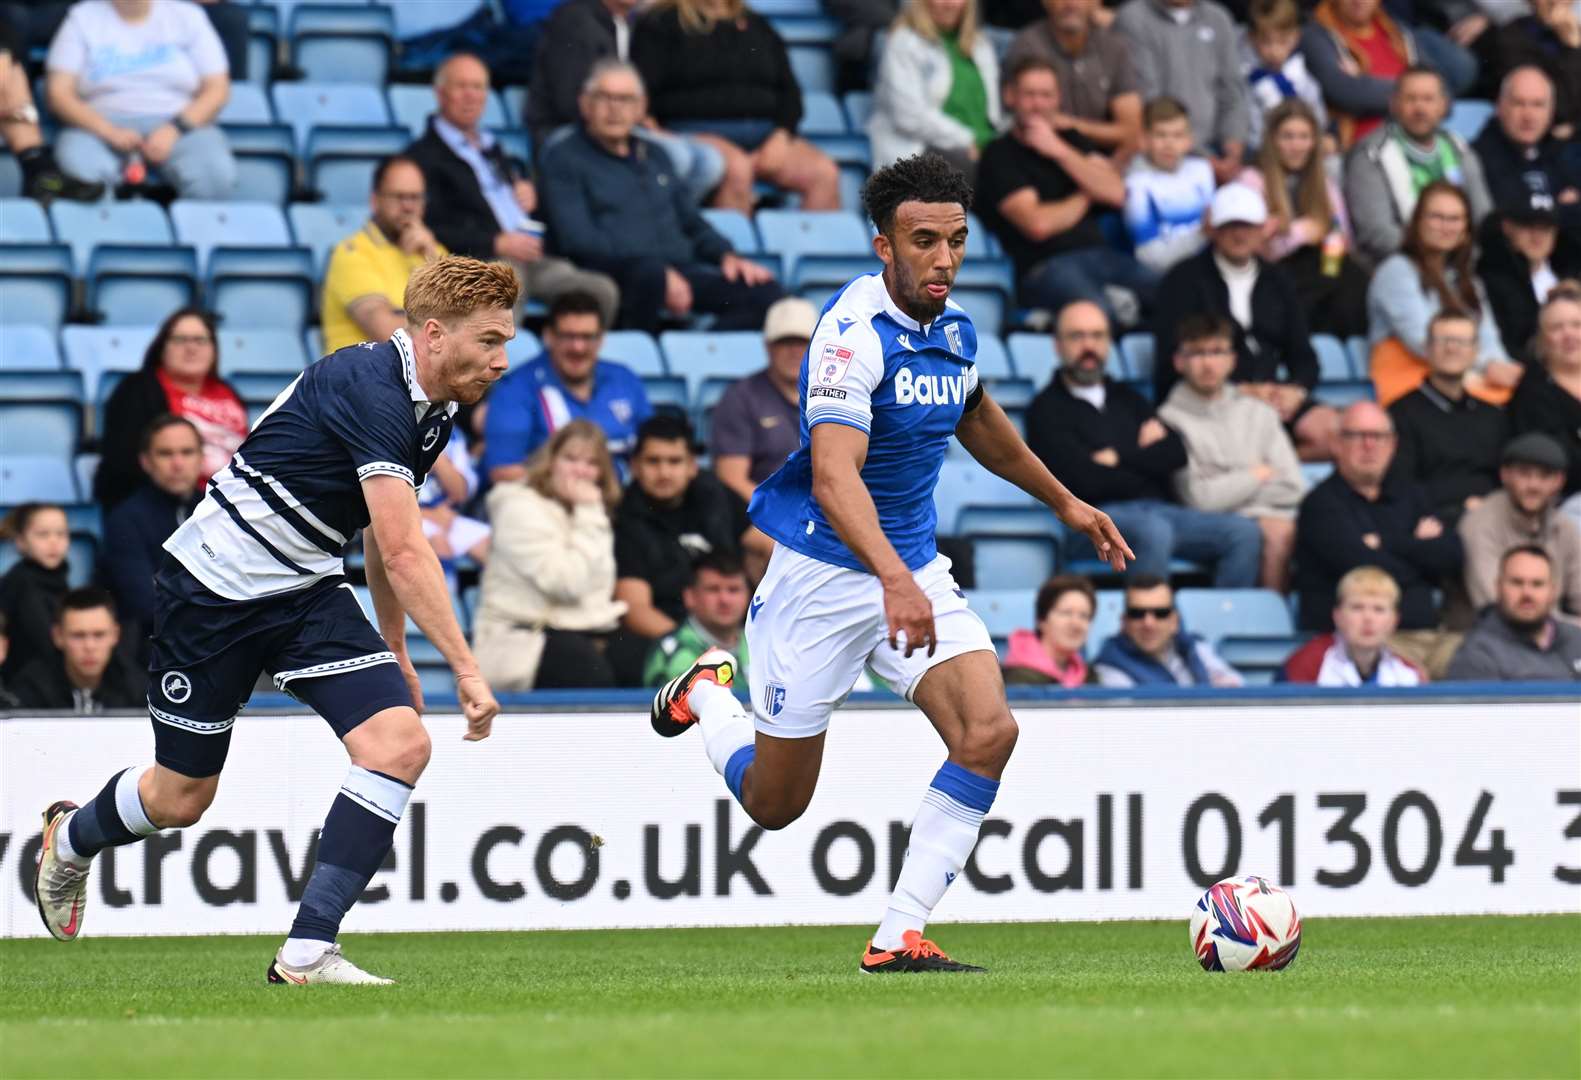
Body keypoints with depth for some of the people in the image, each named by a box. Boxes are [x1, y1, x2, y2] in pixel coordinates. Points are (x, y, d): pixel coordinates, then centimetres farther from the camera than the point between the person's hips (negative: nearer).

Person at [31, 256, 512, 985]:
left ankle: (307, 952, -14)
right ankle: (70, 838, 44)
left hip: (305, 592, 8)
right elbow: (404, 552, -32)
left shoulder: (430, 410, 3)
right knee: (181, 798, 7)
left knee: (400, 742, -15)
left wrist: (394, 649, 24)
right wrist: (466, 669, -32)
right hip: (215, 587, -8)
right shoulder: (371, 390, -26)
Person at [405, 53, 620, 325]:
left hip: (535, 256, 7)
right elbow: (431, 229, -8)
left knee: (603, 291, -20)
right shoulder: (423, 157, 4)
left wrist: (527, 188, 19)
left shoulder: (492, 147, 28)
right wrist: (497, 244, -14)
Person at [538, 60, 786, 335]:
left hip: (679, 271, 7)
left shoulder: (654, 158, 28)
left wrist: (726, 256, 10)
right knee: (649, 272, -41)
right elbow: (579, 239, -9)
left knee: (765, 292, -16)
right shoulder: (563, 160, 5)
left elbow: (692, 222, 34)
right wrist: (662, 275, -18)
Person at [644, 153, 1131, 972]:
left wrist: (1063, 502, 34)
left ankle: (898, 938, -10)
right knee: (773, 804, 6)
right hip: (823, 572, -6)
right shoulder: (854, 334, -24)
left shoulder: (953, 328, 1)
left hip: (915, 571, 6)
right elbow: (833, 475, -38)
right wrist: (893, 579, -52)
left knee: (989, 732, -18)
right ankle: (706, 692, 40)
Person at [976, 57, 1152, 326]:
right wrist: (1085, 198, 10)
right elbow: (1038, 224, -9)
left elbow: (1116, 193, 8)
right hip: (1045, 265, -6)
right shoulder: (999, 155, 5)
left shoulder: (1072, 140, 24)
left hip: (1099, 253, 6)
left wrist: (1060, 151, 1)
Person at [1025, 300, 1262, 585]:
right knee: (1153, 531, -40)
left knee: (1244, 532, -18)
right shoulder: (1047, 409, 6)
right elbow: (1087, 480, -8)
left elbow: (1176, 454, 11)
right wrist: (1146, 459, 5)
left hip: (1161, 510, 6)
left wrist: (1120, 458, -3)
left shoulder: (1126, 398, 25)